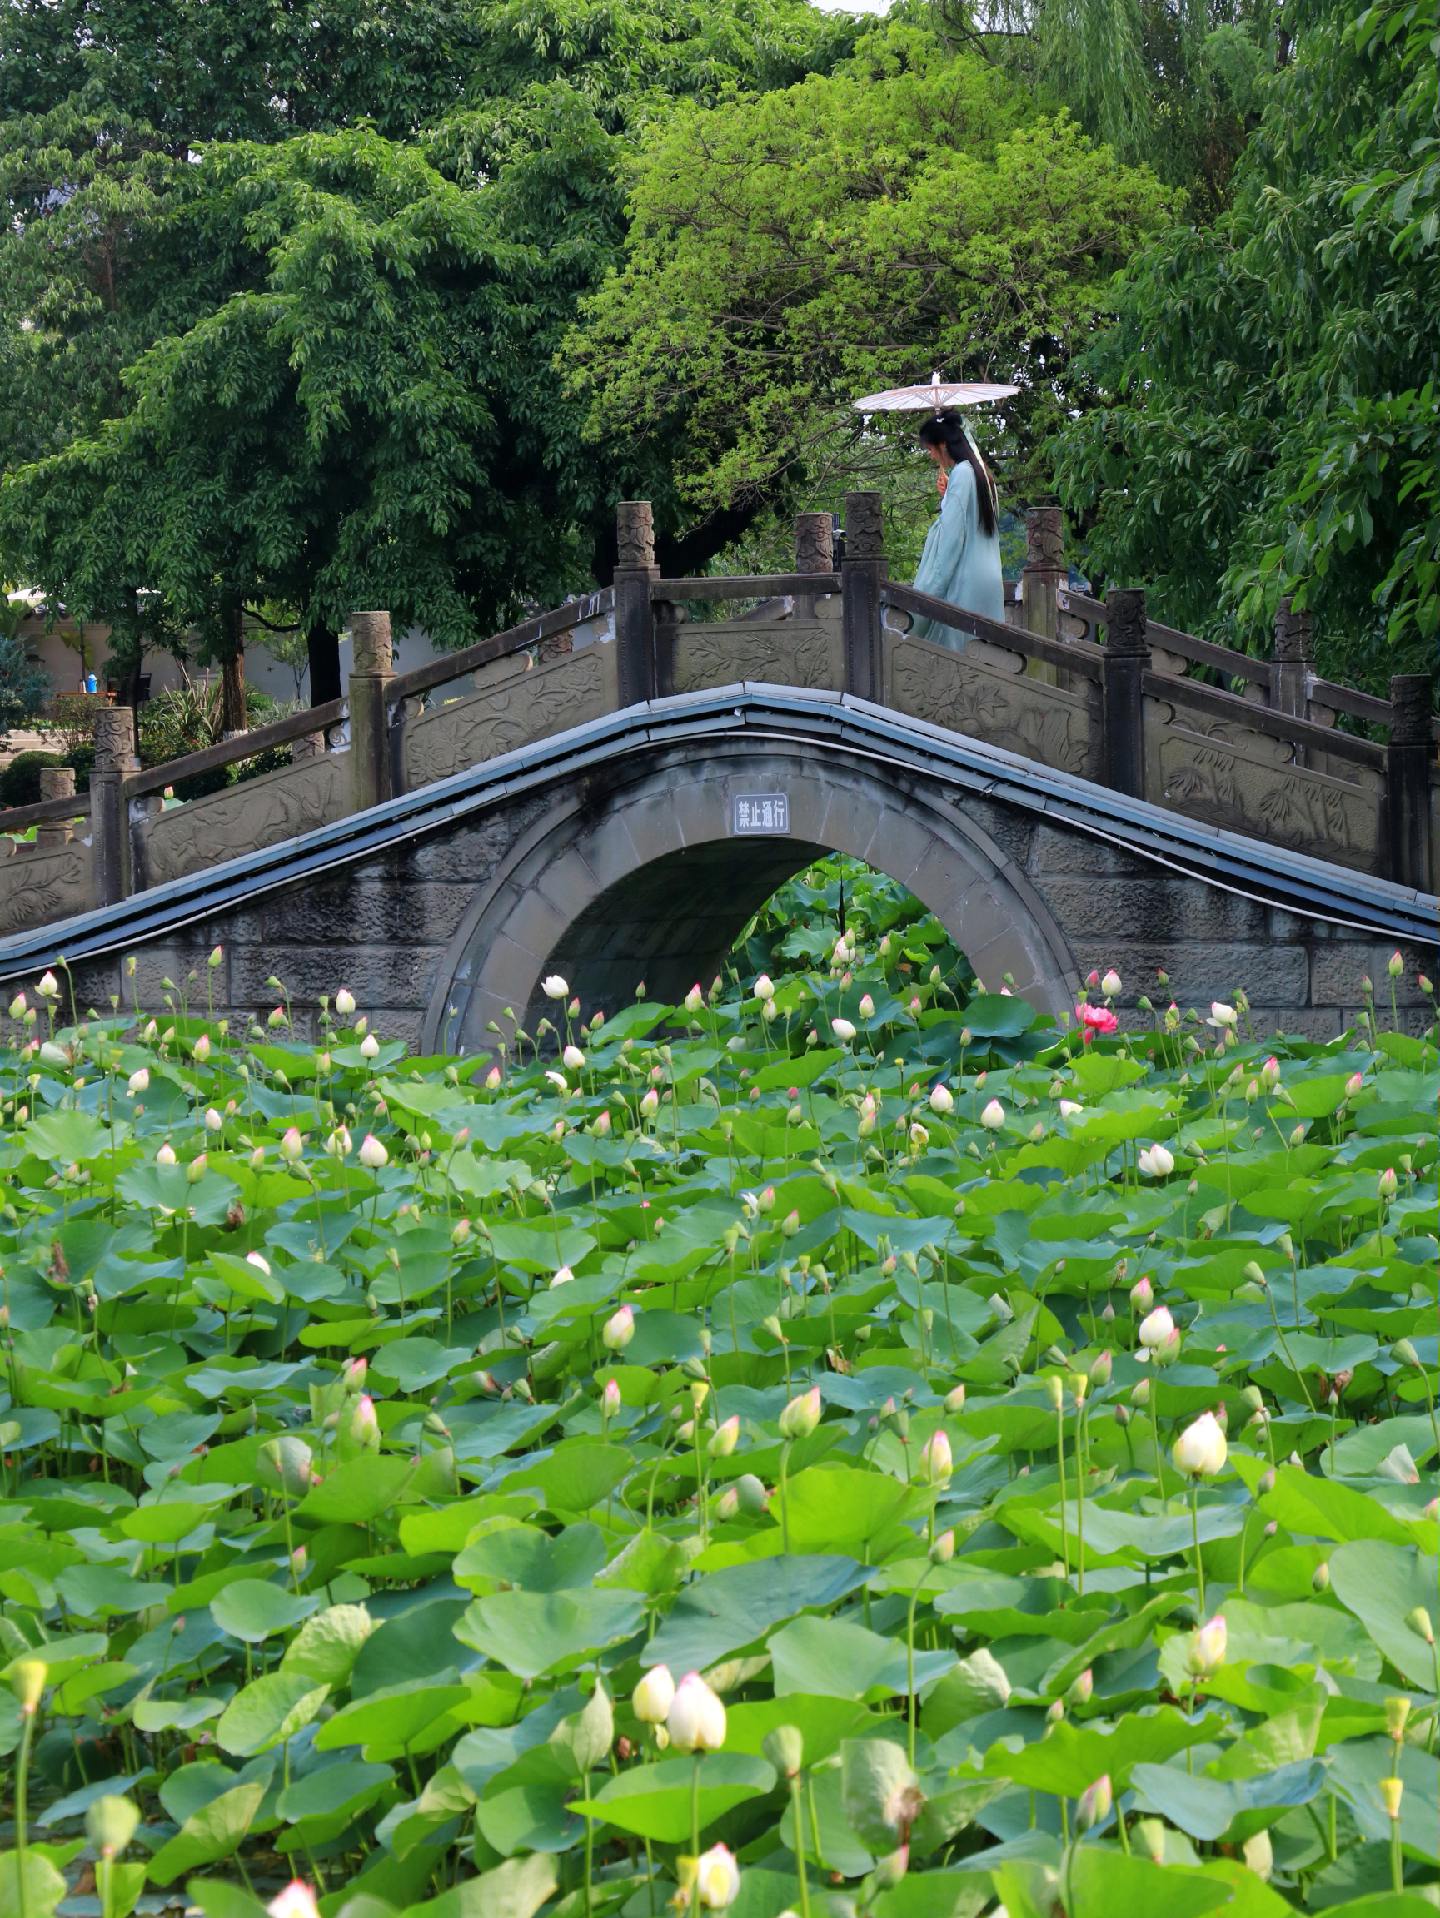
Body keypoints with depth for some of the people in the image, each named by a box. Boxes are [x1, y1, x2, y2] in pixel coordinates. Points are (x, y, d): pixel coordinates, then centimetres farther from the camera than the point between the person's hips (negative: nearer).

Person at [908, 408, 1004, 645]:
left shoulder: (961, 474, -11)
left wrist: (932, 588, -15)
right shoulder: (980, 472, 16)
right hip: (988, 579, 9)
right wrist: (947, 496, 13)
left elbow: (952, 536, -16)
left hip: (964, 581, -9)